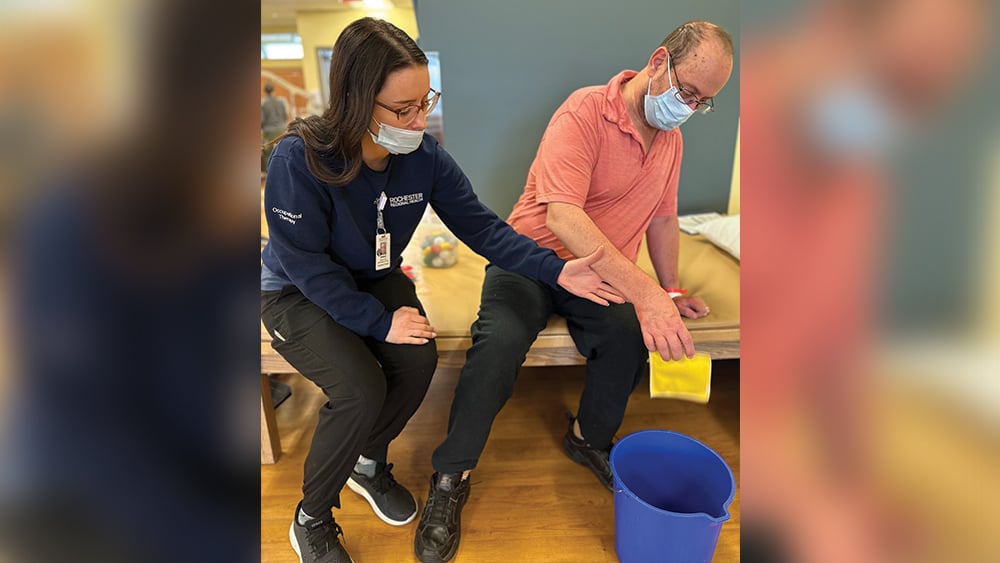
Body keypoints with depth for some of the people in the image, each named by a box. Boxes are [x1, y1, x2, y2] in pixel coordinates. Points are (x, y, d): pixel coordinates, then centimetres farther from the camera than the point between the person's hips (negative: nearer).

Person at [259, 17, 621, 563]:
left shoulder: (425, 157, -15)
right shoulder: (299, 159, -28)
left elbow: (481, 226, -12)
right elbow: (306, 265, -23)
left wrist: (558, 271, -23)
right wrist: (380, 323, -25)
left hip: (375, 281, 4)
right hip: (297, 294, -4)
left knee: (419, 361, -22)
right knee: (361, 390, -26)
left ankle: (369, 463, 11)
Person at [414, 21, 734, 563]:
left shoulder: (671, 138, 9)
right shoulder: (586, 111, -17)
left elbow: (663, 217, 22)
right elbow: (562, 217, -31)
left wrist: (670, 290, 17)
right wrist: (643, 291, -37)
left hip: (602, 274, 6)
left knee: (632, 337, -26)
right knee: (500, 340, -34)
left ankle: (590, 438, 5)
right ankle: (449, 479, -12)